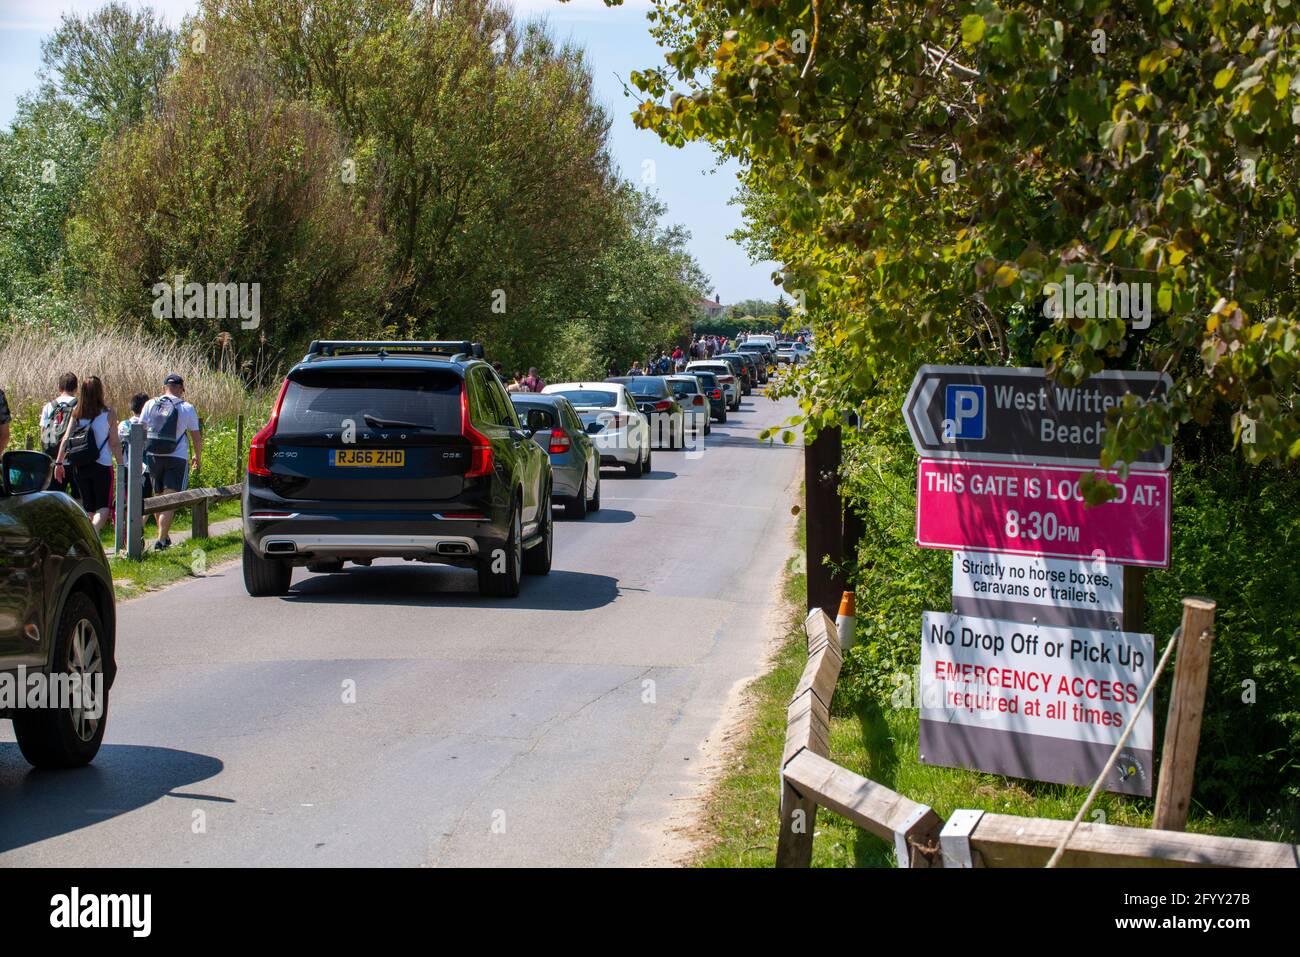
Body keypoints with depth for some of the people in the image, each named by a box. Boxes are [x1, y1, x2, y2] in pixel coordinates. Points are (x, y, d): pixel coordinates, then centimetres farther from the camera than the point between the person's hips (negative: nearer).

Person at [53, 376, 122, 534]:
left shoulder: (77, 414, 4)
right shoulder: (107, 413, -6)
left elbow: (66, 439, 0)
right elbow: (115, 443, -7)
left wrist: (59, 462, 4)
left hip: (80, 466, 4)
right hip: (102, 465, -4)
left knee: (88, 508, 15)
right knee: (103, 506, -3)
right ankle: (94, 532, -28)